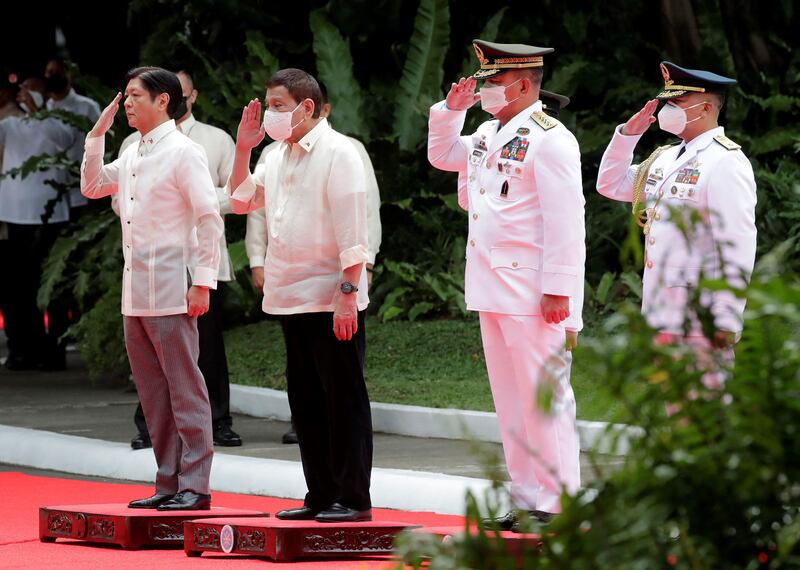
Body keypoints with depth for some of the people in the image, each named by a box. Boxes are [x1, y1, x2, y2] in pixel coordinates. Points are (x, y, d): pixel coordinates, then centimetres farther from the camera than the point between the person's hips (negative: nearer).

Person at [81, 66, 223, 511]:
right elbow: (92, 187, 26)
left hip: (171, 288, -8)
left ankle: (194, 487, -5)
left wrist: (203, 282, -17)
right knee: (153, 392, 10)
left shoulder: (184, 152, -9)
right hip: (135, 291, 8)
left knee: (185, 390, -6)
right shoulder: (133, 154, 15)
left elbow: (210, 218, -12)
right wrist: (98, 134, 15)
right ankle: (169, 483, 15)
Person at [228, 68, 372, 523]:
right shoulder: (279, 156, 14)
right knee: (306, 401, 11)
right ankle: (321, 497, 17)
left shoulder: (338, 152, -10)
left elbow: (352, 230, -15)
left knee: (344, 400, -4)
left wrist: (348, 294, -20)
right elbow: (242, 201, 25)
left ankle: (353, 499, -1)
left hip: (333, 299, -8)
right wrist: (244, 148, 11)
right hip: (293, 298, 9)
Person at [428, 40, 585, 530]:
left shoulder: (550, 139, -12)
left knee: (544, 397, -6)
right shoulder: (487, 135, 15)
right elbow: (443, 156, 33)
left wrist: (558, 287, -21)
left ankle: (557, 503, -3)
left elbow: (566, 219, -17)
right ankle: (526, 500, 17)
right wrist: (451, 110, 15)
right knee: (511, 399, 12)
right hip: (491, 288, 9)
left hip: (532, 293, -9)